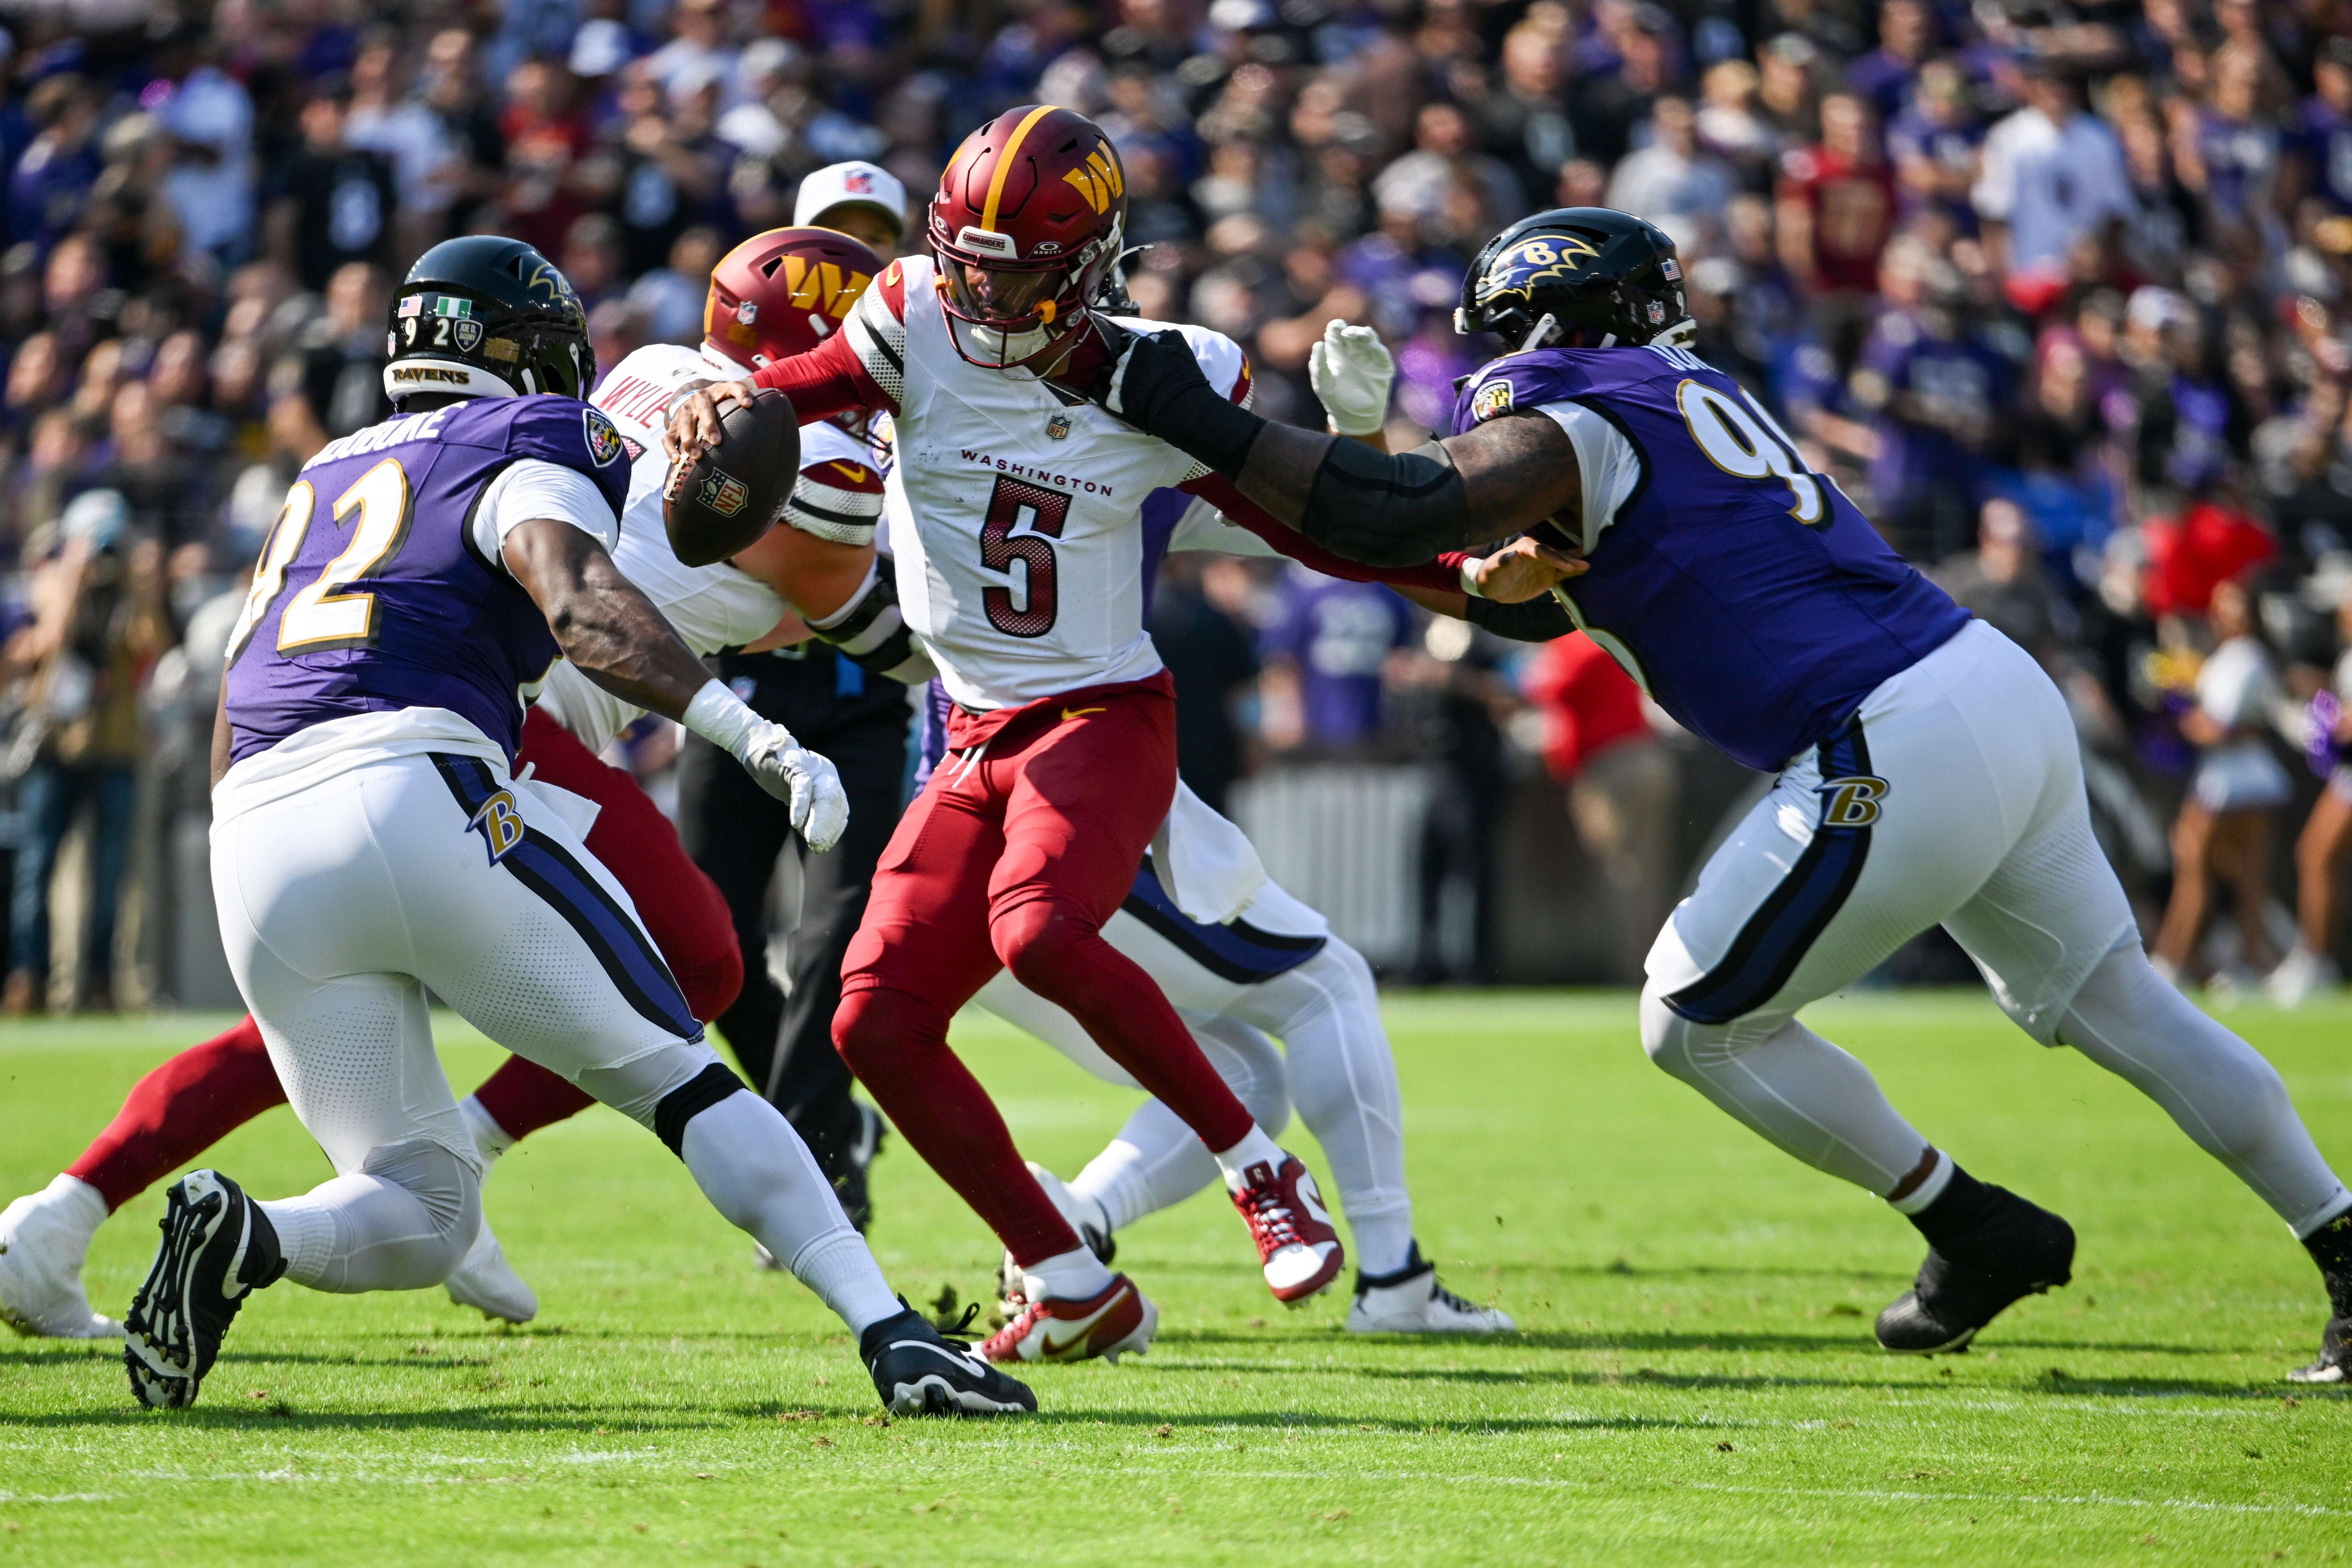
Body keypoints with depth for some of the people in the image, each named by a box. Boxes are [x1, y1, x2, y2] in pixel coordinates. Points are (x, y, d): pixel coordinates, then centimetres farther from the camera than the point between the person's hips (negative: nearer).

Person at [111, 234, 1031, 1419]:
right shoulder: (521, 451, 9)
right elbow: (580, 605, -13)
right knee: (682, 1082, 5)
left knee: (420, 1218, 11)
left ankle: (240, 1240, -18)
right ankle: (891, 1335, -9)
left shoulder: (320, 482, 31)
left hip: (255, 844, 5)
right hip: (418, 794, -5)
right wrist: (752, 734, -22)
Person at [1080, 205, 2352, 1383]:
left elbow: (1405, 515, -22)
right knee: (2117, 1006, 19)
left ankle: (1974, 1229, 13)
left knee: (1697, 1025, 7)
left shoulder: (1565, 430, -6)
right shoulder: (1683, 393, 23)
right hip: (2006, 692, 9)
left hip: (1901, 751, -9)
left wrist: (1199, 423, -17)